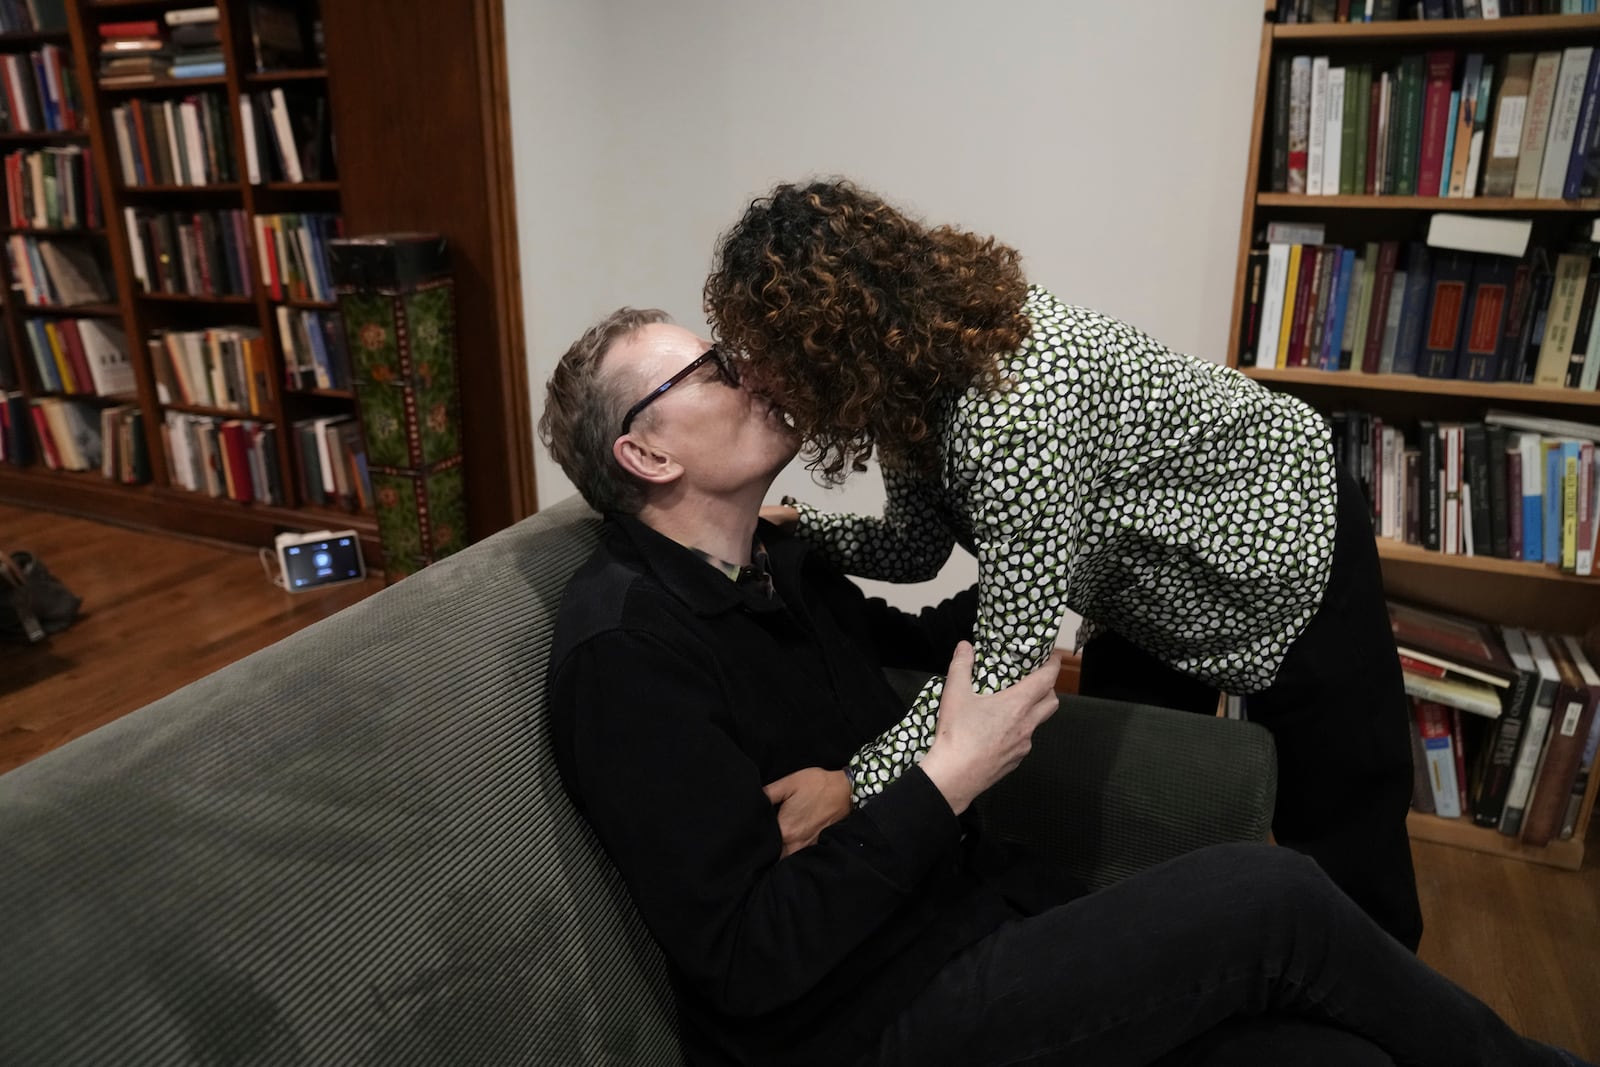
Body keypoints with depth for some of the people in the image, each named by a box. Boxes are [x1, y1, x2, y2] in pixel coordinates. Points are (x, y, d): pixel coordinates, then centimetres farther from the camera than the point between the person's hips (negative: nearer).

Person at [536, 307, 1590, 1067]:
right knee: (1265, 894, -16)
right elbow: (747, 959, -21)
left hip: (979, 896, 8)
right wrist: (951, 777, -20)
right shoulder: (626, 649, -19)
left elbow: (913, 636, 25)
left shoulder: (776, 560, 8)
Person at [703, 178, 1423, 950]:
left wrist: (848, 788, -44)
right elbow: (916, 547, -4)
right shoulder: (906, 376, -15)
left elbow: (1007, 660, -41)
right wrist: (791, 527, -19)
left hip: (1283, 541, -7)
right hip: (1148, 592, 8)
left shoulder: (1008, 402, -42)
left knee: (1341, 838, 9)